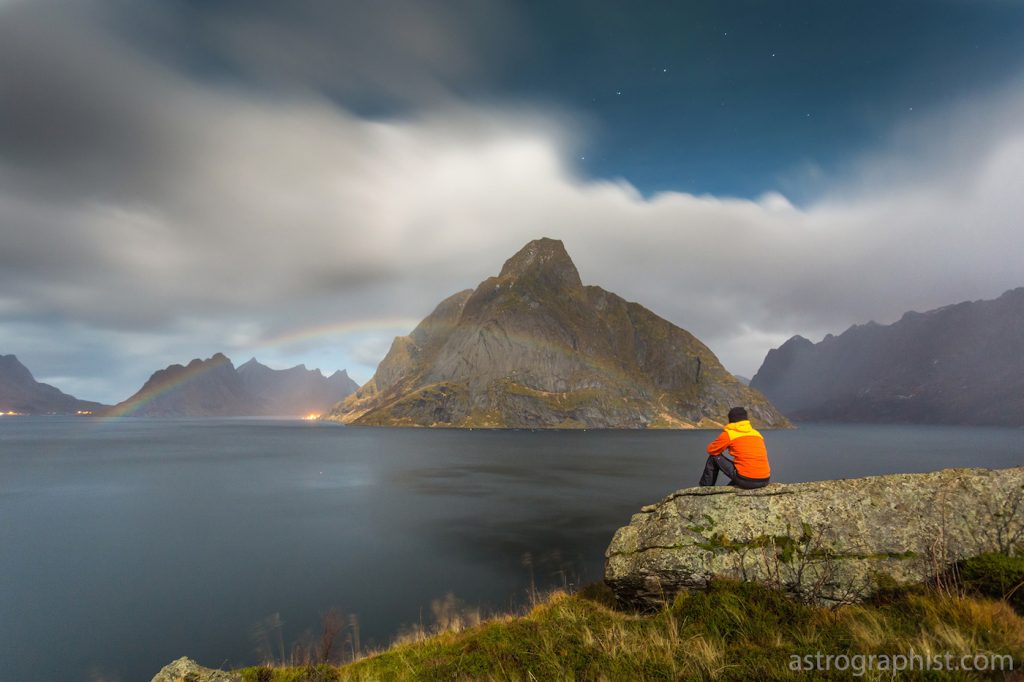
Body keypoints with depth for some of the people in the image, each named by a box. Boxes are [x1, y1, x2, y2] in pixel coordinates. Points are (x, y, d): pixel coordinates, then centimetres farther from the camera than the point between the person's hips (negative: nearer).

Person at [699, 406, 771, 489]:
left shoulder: (729, 433, 0)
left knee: (714, 457, 13)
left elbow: (711, 450, 10)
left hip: (746, 480, -5)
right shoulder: (757, 434, 15)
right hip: (764, 481, 6)